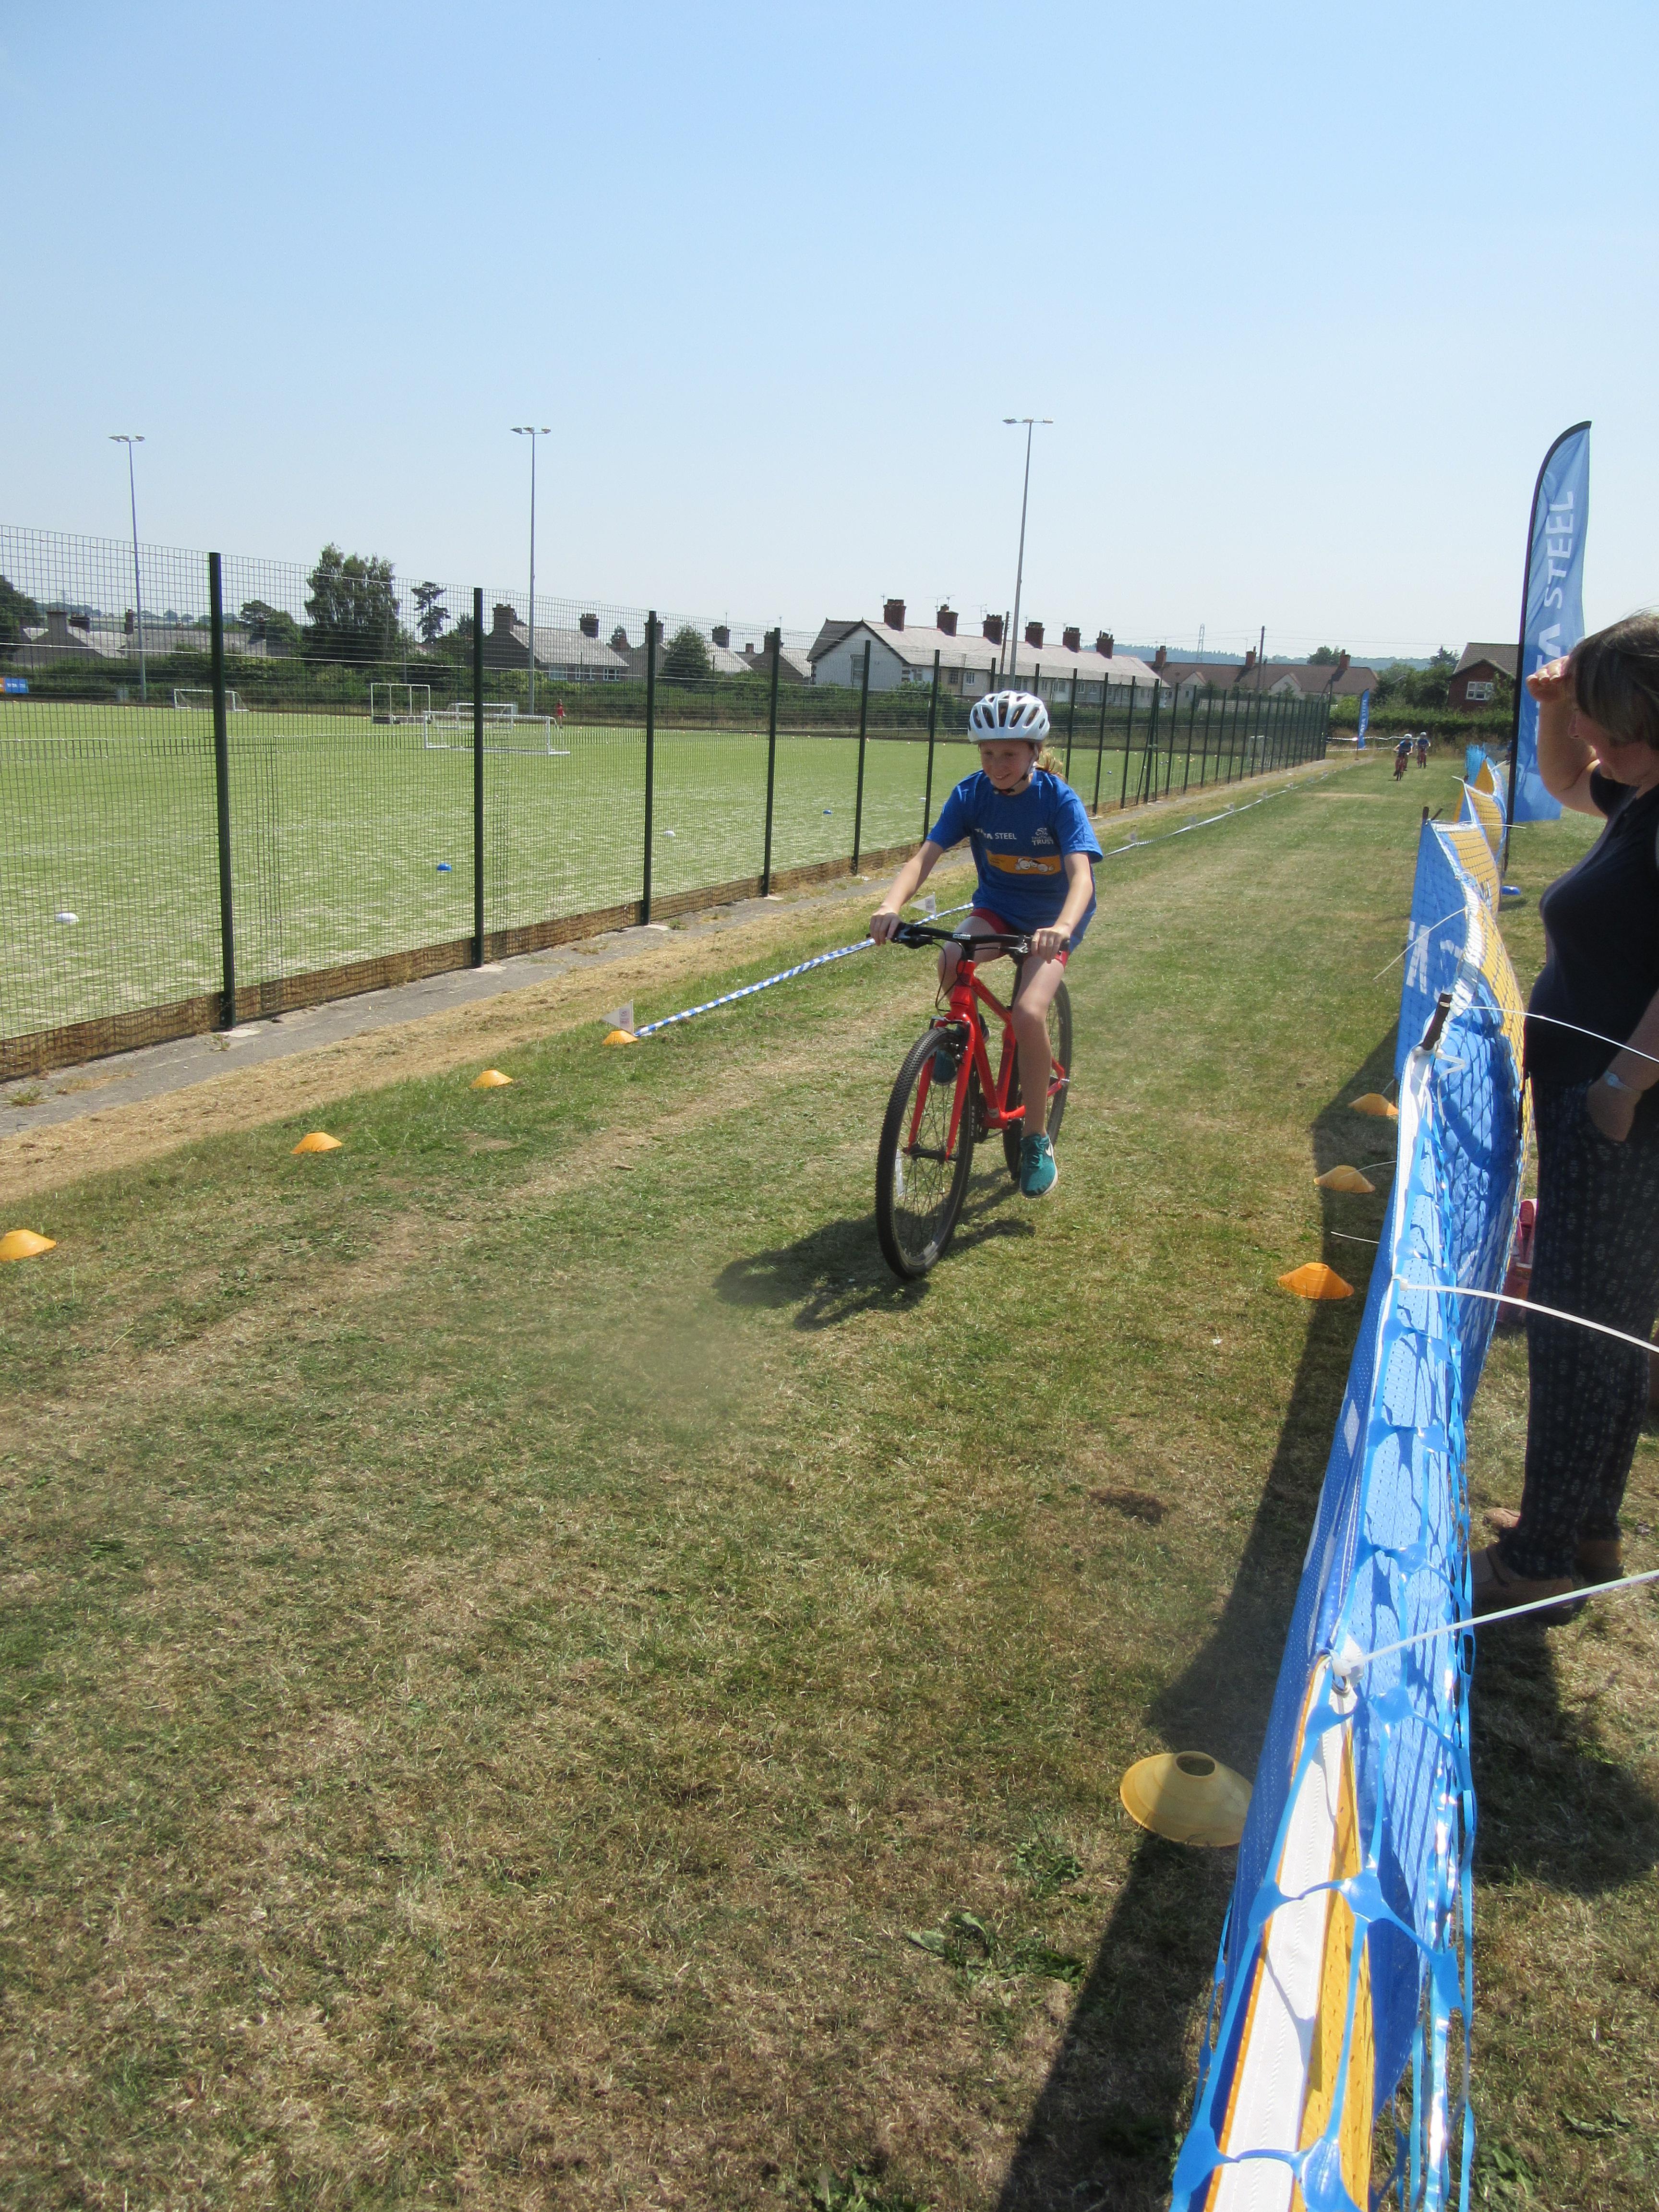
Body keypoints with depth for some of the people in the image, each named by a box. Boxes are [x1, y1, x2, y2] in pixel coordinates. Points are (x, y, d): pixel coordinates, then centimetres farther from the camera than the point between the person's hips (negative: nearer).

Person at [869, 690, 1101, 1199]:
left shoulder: (1059, 799, -21)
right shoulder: (972, 794, -12)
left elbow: (1081, 873, -34)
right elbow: (926, 855, -22)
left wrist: (1062, 927, -55)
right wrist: (892, 904, -42)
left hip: (1052, 920, -3)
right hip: (996, 908, 3)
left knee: (1029, 1013, -27)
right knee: (950, 962, -32)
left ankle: (1037, 1140, -8)